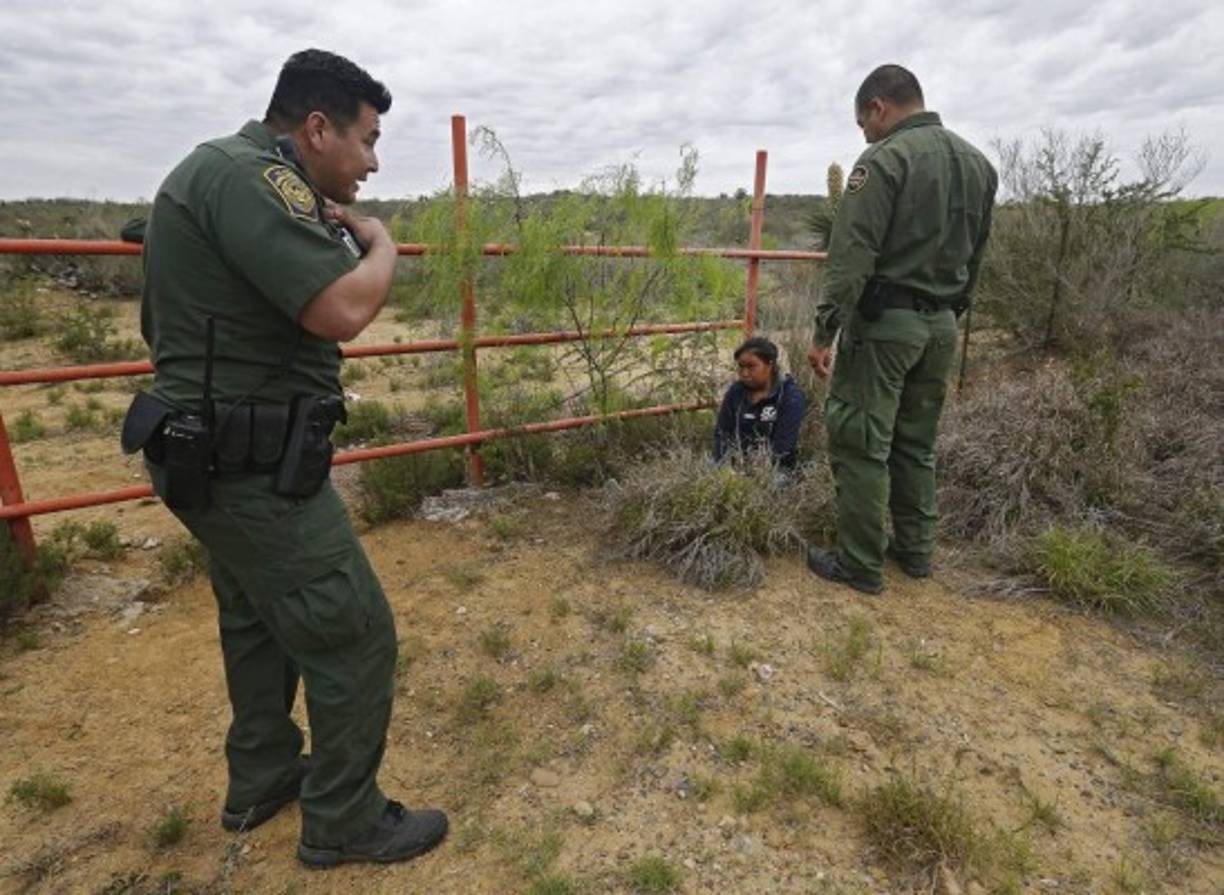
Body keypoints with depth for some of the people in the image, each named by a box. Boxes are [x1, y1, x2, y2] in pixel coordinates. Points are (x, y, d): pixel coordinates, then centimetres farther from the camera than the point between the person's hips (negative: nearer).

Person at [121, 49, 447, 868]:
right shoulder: (247, 173, -18)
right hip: (252, 467, -11)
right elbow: (344, 310, -29)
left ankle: (261, 781, 42)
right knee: (354, 637, 0)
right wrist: (379, 242, -9)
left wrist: (334, 236, 12)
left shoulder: (233, 176, 16)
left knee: (259, 624, 23)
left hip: (226, 458, 11)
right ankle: (344, 822, 20)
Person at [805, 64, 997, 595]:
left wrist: (824, 332, -17)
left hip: (883, 321, -8)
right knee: (916, 442, 17)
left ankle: (860, 565, 6)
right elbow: (974, 257, 16)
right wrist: (949, 313, 21)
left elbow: (851, 258, -18)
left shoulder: (884, 161, -11)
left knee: (859, 444, -1)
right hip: (941, 323, 8)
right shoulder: (978, 164, 14)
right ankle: (914, 549, 26)